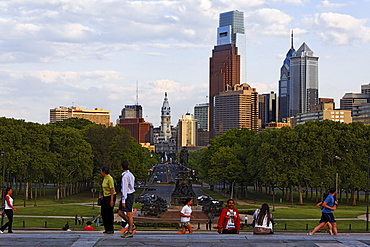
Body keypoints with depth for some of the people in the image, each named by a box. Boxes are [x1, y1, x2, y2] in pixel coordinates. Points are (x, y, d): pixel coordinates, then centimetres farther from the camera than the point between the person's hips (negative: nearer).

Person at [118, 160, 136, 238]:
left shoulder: (125, 176, -16)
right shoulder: (131, 175, 13)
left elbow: (124, 189, -19)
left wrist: (123, 200, -18)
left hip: (127, 196, -9)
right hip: (131, 195, 9)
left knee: (129, 214, -3)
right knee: (120, 212, 11)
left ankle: (130, 232, 2)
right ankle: (131, 225, 14)